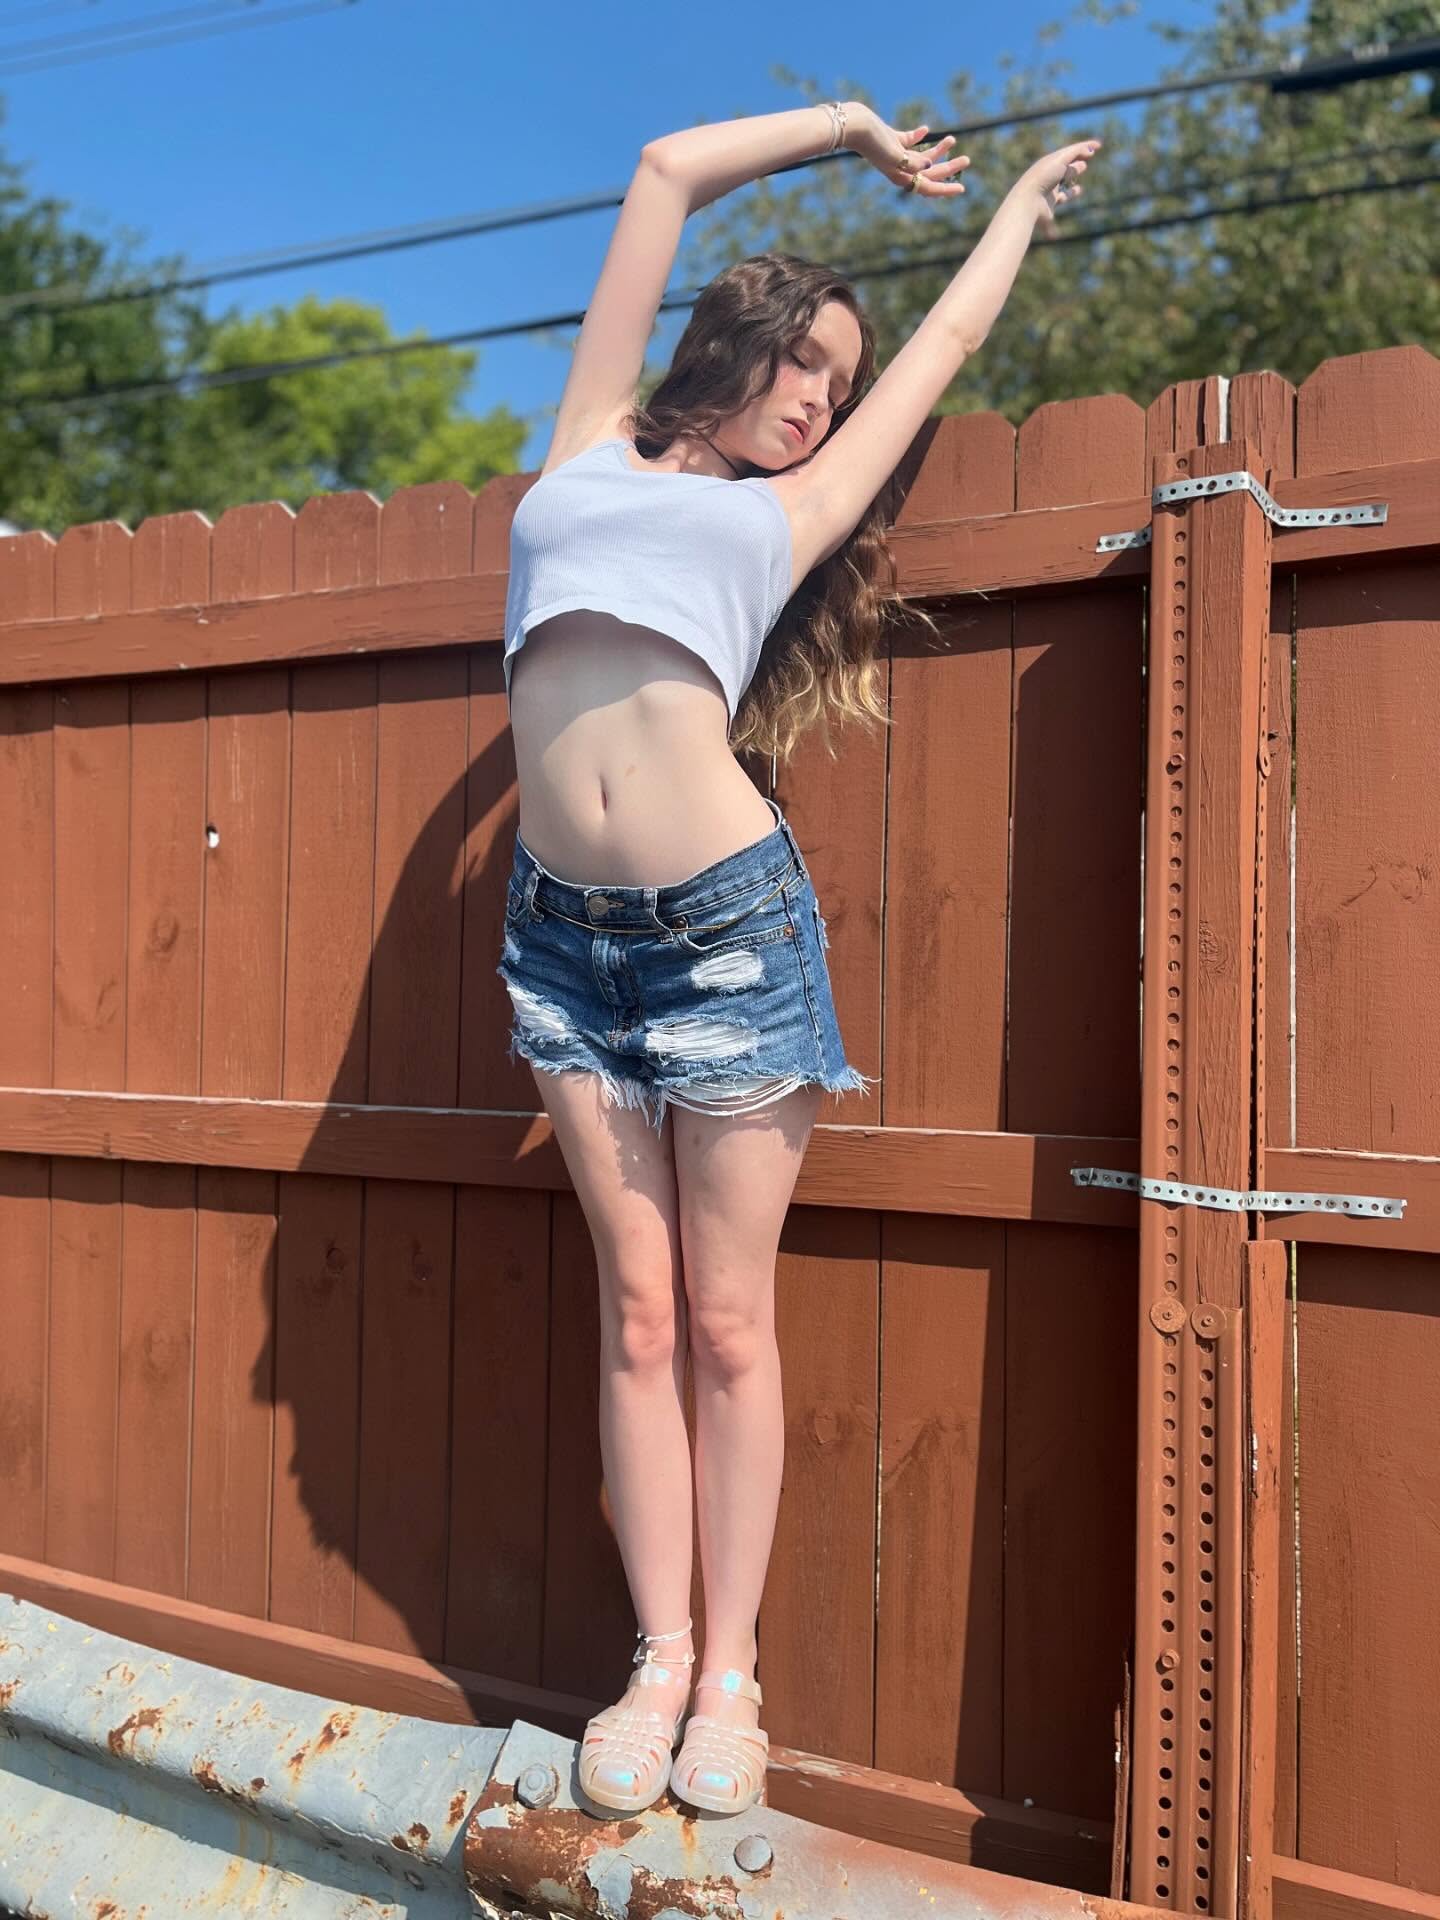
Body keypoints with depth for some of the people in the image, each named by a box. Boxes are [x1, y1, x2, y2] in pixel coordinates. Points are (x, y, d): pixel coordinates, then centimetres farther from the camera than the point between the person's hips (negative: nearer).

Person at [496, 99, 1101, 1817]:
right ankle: (657, 1660, 17)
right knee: (639, 1316, 5)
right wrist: (858, 127, 36)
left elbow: (950, 338, 31)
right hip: (565, 927, 2)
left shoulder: (790, 512, 16)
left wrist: (1028, 198, 48)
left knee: (729, 1324, 3)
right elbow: (668, 169, 26)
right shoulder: (595, 444, 19)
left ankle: (729, 1676, 17)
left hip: (729, 920, -1)